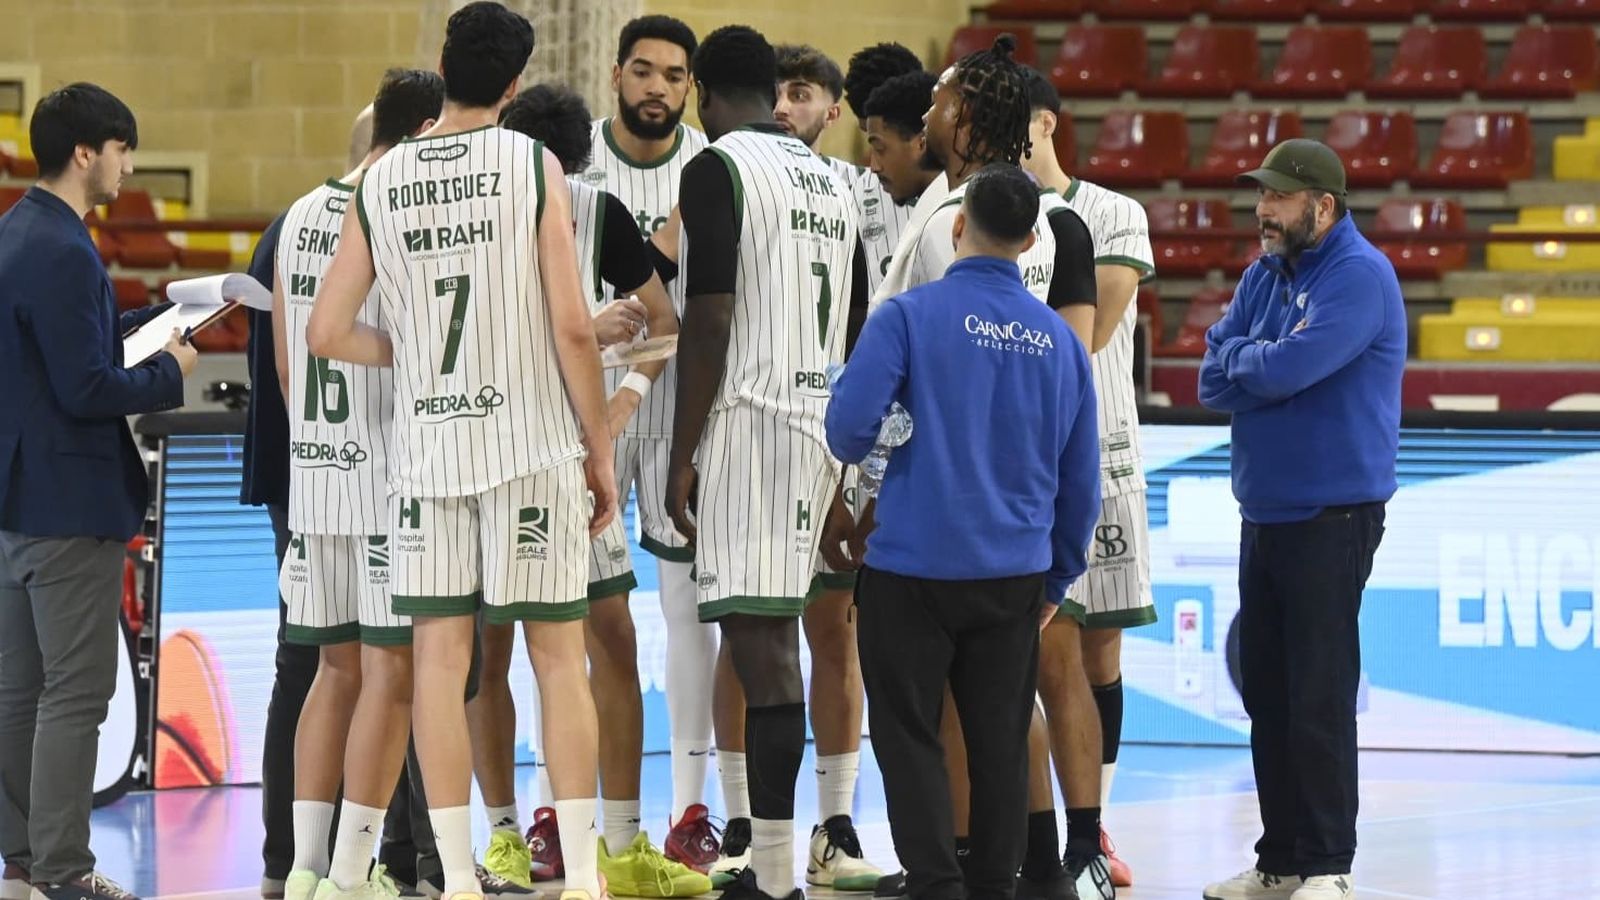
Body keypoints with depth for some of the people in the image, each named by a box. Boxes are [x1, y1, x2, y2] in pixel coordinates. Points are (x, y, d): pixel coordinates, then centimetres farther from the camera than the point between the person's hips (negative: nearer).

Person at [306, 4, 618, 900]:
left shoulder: (379, 183, 4)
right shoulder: (534, 165, -6)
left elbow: (329, 333, 4)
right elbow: (574, 326, -10)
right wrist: (600, 449, 0)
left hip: (426, 448, 2)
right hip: (532, 445, -2)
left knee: (441, 658, 6)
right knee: (560, 657, 5)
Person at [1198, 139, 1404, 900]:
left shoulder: (1357, 277, -13)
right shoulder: (1263, 277, 12)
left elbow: (1287, 368, -22)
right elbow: (1215, 383, 5)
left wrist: (1243, 359, -3)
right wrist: (1265, 365, -12)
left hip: (1332, 516, -8)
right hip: (1265, 514, 8)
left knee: (1319, 699, -8)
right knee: (1266, 694, 11)